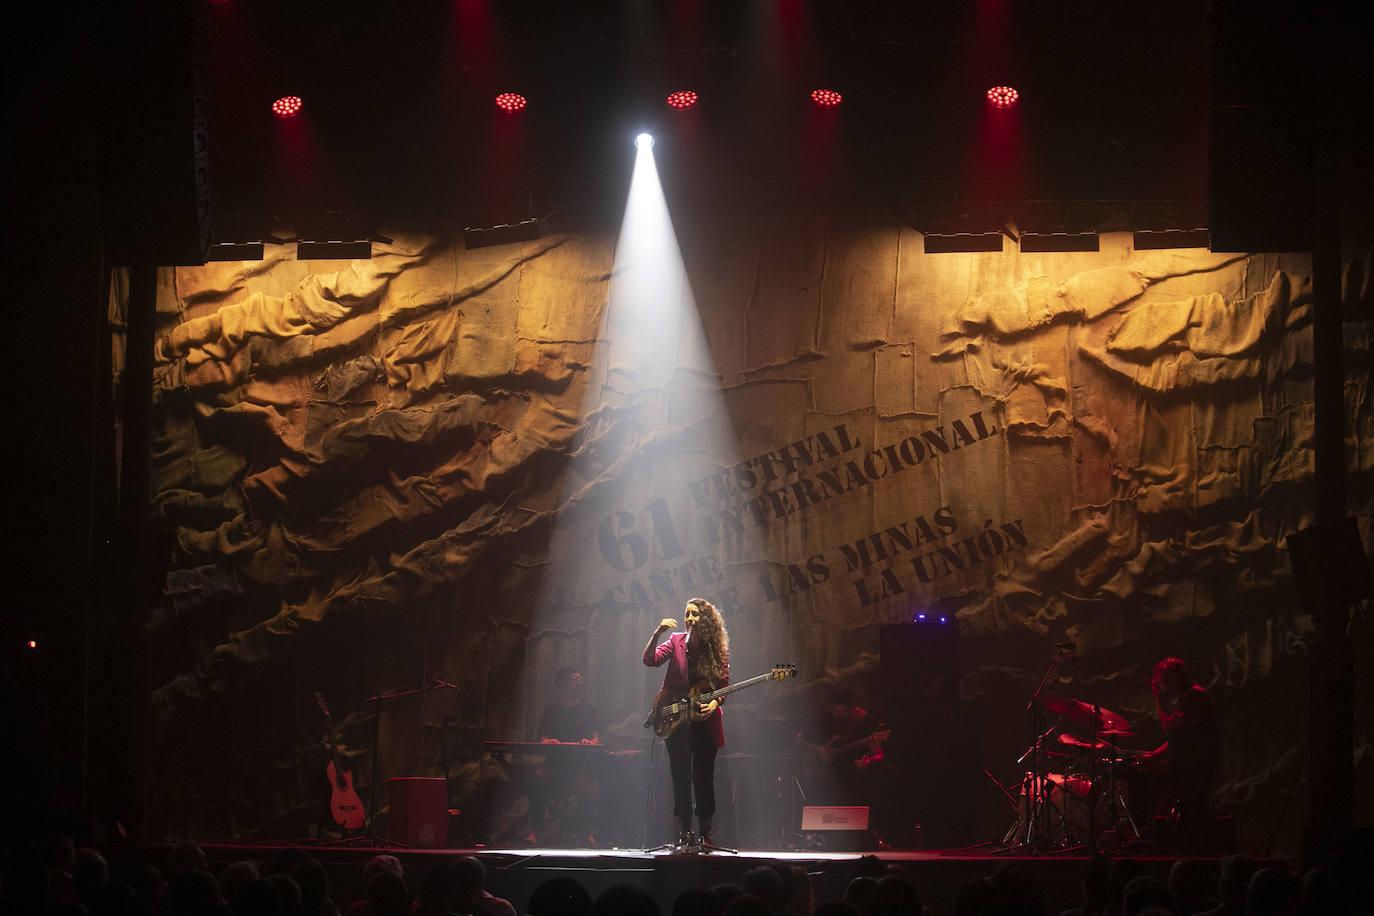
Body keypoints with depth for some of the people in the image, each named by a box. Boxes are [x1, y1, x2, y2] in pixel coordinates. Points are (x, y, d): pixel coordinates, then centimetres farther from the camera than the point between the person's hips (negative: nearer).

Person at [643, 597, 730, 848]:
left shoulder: (718, 650, 3)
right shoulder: (676, 642, 4)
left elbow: (724, 685, 3)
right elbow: (649, 659, -9)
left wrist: (714, 703, -15)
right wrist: (657, 634, -22)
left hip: (705, 721, 0)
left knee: (704, 776, 0)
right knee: (681, 776, -1)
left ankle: (705, 832, 8)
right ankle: (684, 831, 5)